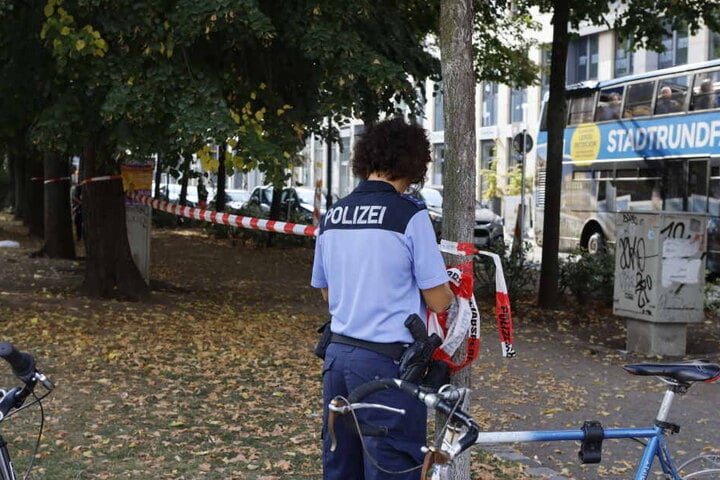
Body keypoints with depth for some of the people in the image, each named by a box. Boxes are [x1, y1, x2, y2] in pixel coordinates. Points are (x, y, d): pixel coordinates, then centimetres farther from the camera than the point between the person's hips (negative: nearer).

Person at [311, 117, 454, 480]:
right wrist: (449, 291, 11)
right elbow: (438, 302, -10)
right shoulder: (410, 215, -12)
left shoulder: (332, 216, 7)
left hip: (337, 354, 7)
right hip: (387, 361, -7)